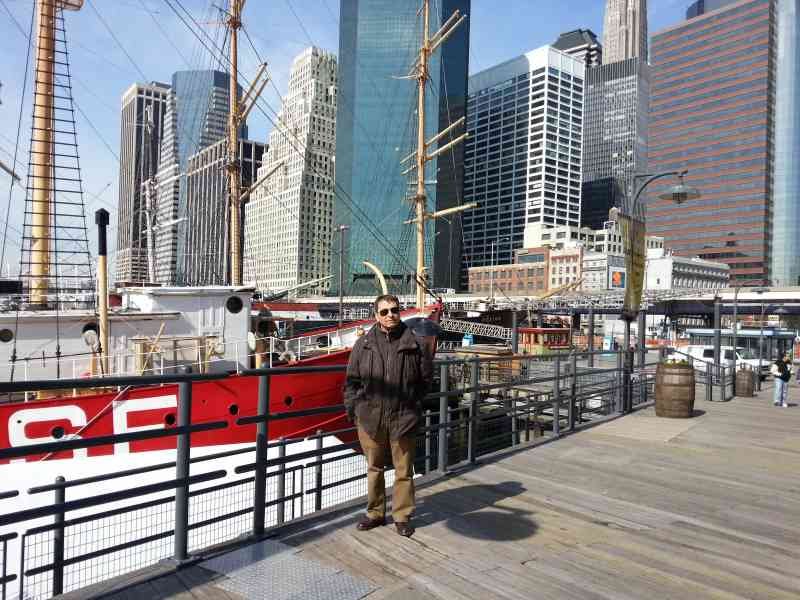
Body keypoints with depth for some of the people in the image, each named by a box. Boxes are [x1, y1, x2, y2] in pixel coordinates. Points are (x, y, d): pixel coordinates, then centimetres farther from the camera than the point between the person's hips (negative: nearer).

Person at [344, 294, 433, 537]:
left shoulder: (415, 343, -3)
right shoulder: (363, 343, 2)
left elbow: (426, 378, 7)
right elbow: (352, 380, 6)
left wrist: (412, 403, 7)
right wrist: (352, 408, 3)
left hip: (403, 418, -1)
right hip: (370, 417, 2)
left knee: (404, 470, 10)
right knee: (374, 468, 16)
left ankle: (402, 516, 27)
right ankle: (375, 513, 33)